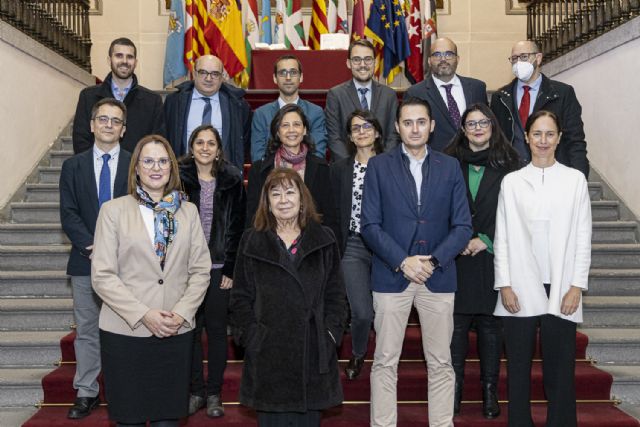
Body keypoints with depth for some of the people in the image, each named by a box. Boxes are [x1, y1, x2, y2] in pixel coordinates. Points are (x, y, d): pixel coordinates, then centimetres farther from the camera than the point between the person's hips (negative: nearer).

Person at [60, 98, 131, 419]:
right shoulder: (73, 166, 8)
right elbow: (68, 214, 2)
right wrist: (91, 246, -12)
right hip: (86, 260, 2)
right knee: (87, 329, 9)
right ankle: (86, 392, 20)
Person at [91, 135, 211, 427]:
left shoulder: (188, 211, 9)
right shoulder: (114, 210, 1)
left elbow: (200, 271, 6)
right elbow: (102, 276, -5)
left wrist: (181, 313, -8)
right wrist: (143, 314, -13)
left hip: (176, 333, 2)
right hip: (125, 331, -2)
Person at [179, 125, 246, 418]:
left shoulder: (232, 180, 1)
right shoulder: (179, 178, 1)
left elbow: (238, 227, 1)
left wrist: (231, 269, -4)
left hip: (219, 268, 0)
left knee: (216, 329, 6)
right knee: (190, 328, 5)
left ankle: (214, 393, 17)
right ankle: (195, 391, 18)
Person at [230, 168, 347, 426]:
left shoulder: (324, 240, 8)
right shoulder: (252, 242, 8)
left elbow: (335, 294, 7)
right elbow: (240, 298, 6)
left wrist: (330, 333, -4)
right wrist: (251, 336, -5)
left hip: (313, 354, 0)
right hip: (267, 355, 0)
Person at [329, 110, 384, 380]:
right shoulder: (340, 169, 7)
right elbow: (335, 213, 9)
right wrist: (335, 252, 5)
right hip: (353, 246, 1)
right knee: (362, 312, -7)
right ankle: (357, 354, 23)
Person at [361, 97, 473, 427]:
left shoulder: (450, 167, 8)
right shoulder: (379, 166, 4)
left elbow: (462, 226, 4)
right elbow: (369, 225, -2)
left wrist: (433, 261, -10)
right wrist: (402, 261, -12)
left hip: (438, 276, 2)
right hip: (391, 275, -1)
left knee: (440, 363, 7)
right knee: (385, 362, 4)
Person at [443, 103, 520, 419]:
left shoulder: (507, 164, 4)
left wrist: (485, 240, -9)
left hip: (492, 256, 0)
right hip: (457, 257, 1)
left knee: (490, 324, 5)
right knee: (457, 324, 3)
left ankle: (490, 391, 16)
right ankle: (454, 389, 15)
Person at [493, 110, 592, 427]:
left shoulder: (575, 179, 6)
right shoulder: (512, 181, 6)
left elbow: (583, 237, 4)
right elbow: (502, 236, 4)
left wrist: (577, 286, -3)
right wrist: (504, 285, -3)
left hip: (560, 288, 0)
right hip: (521, 287, 0)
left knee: (560, 368, 3)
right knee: (518, 367, 6)